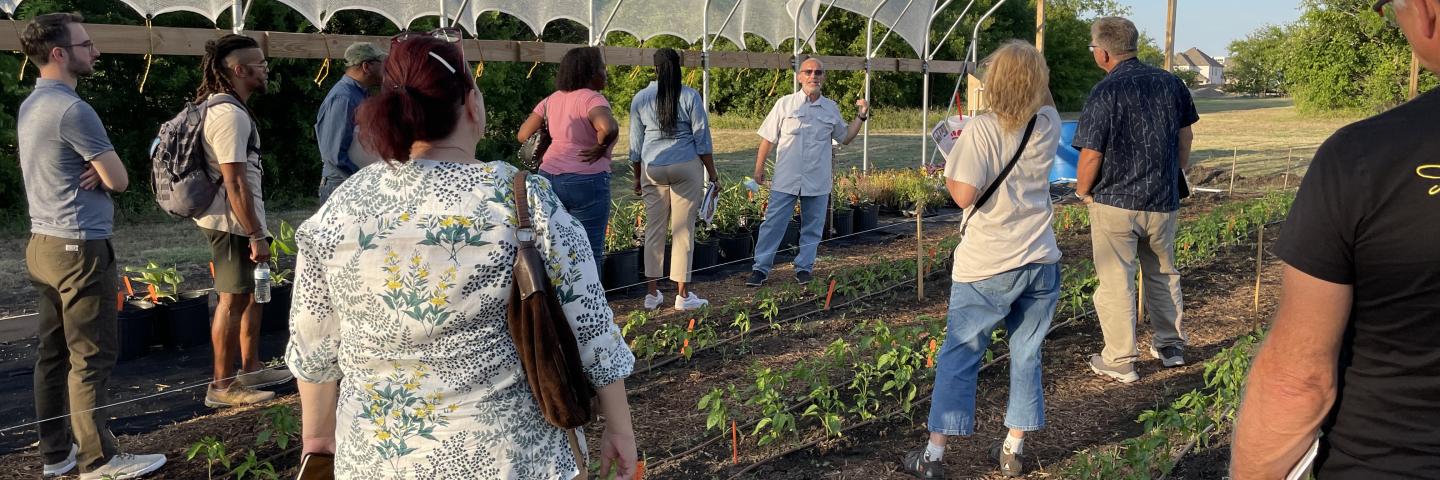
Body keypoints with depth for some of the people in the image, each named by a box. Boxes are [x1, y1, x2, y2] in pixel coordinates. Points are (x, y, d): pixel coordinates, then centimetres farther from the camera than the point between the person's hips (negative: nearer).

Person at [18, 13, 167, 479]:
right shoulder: (72, 109, -18)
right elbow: (119, 179, -15)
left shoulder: (30, 106, 13)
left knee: (54, 353, 13)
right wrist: (101, 172, 5)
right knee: (91, 357, -4)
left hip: (44, 244, 10)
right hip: (79, 248, -10)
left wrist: (93, 171, -5)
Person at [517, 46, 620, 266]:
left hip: (549, 179, 7)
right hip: (586, 181, -7)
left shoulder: (552, 100, 9)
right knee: (589, 254, 2)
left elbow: (523, 135, 13)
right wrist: (601, 147, -15)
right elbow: (608, 128, -33)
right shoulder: (592, 98, -12)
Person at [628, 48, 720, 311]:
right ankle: (683, 294, 7)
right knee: (683, 231, 2)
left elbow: (636, 144, 8)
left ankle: (653, 293, 14)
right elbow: (702, 140, -2)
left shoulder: (641, 99, 3)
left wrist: (637, 177, 19)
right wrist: (712, 174, 6)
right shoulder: (690, 97, -3)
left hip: (652, 169, 2)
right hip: (686, 168, -2)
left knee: (654, 229, 10)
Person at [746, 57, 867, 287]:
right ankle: (760, 268, 6)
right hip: (786, 180, -2)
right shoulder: (785, 104, 1)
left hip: (818, 182, 2)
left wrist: (861, 117, 8)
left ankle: (804, 268, 21)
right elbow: (768, 139, 4)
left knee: (812, 227, 9)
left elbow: (845, 138, 18)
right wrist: (759, 168, 3)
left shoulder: (832, 108, 8)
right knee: (773, 223, -2)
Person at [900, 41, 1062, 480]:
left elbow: (964, 194, -20)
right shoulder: (1049, 127, 1)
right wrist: (1032, 70, 18)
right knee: (1026, 356, 15)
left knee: (959, 358, 6)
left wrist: (948, 166, -3)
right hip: (1041, 262, 4)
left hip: (987, 267, -4)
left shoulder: (981, 130, -16)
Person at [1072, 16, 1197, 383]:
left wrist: (1082, 191, 0)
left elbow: (1091, 155, -17)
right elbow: (1185, 138, 13)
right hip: (1163, 201, 6)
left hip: (1115, 204, -6)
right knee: (1164, 274, 21)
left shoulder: (1106, 92, -16)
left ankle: (1120, 362, 11)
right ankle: (1171, 346, 33)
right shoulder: (1171, 84, 2)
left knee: (1116, 281, 4)